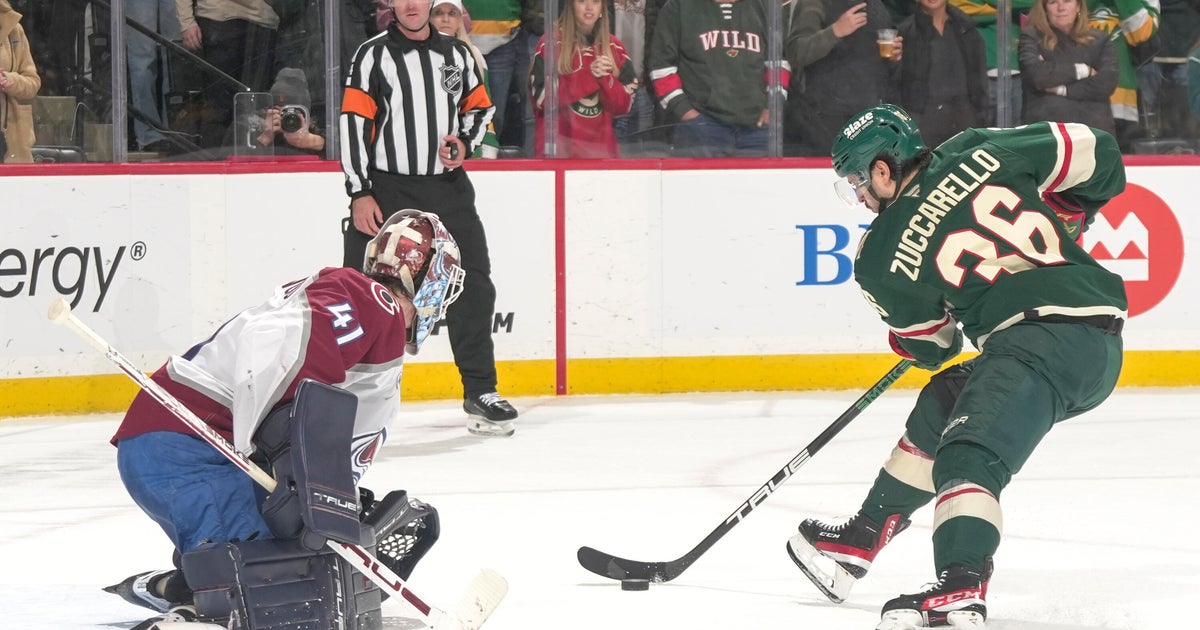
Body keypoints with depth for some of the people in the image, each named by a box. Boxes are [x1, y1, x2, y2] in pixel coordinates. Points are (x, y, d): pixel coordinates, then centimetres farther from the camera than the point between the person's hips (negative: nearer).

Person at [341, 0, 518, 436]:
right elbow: (354, 123, -7)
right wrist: (360, 194, -13)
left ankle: (480, 392, 14)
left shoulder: (456, 54, 10)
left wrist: (465, 143, -2)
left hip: (448, 188, 4)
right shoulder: (373, 55, -3)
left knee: (473, 289, 3)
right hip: (387, 190, -4)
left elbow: (480, 106, 20)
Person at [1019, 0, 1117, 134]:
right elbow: (1035, 74, -7)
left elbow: (1107, 82, 2)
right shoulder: (1031, 37, 12)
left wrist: (1062, 89, -6)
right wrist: (1082, 70, 1)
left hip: (1094, 127, 2)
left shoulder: (1099, 41, 18)